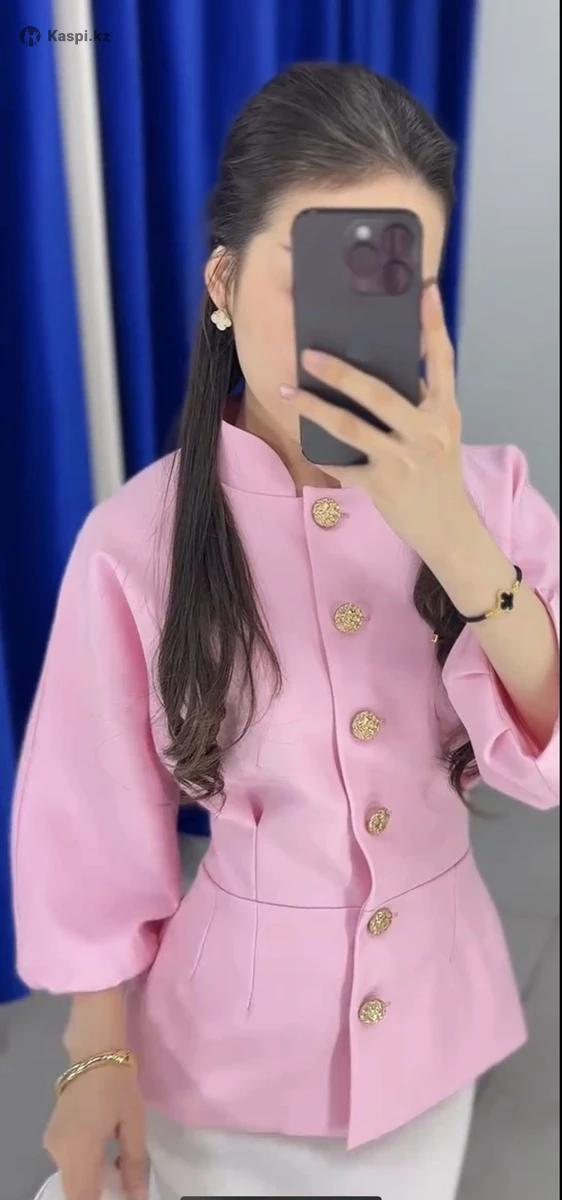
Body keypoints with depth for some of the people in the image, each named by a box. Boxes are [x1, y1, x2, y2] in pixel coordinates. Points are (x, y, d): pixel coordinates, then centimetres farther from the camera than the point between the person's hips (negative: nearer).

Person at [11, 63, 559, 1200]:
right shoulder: (139, 539, -20)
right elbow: (98, 825, -10)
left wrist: (454, 539, -33)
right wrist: (101, 1052, -2)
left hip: (434, 1005, 4)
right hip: (236, 1027, -3)